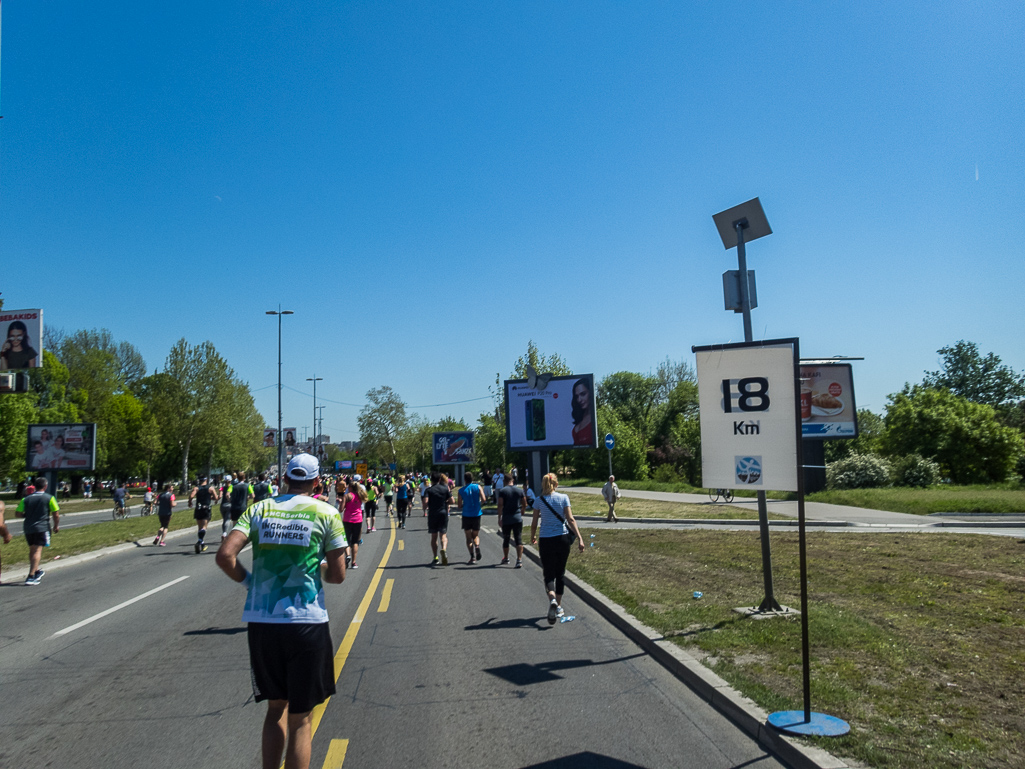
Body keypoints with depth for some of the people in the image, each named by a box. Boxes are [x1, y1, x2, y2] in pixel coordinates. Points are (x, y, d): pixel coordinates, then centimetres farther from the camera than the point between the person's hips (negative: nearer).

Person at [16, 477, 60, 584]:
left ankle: (37, 571, 34)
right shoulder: (49, 498, -3)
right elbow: (56, 514, -4)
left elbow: (17, 513, 3)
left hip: (28, 528, 5)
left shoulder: (26, 499, 7)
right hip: (42, 528, -4)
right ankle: (31, 577, -15)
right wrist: (56, 526, 10)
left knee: (32, 550, 19)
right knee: (37, 551, -6)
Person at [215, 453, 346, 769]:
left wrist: (248, 581, 10)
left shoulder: (259, 509, 5)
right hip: (306, 622, -3)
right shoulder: (326, 513, -1)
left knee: (276, 706, 22)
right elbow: (337, 574, -2)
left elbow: (225, 555, -6)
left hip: (261, 621, 3)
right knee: (300, 718, 9)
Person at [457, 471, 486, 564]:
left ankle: (472, 557, -3)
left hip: (466, 515, -1)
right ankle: (477, 546, -14)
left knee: (469, 538, 8)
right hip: (477, 515, 1)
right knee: (475, 535, 17)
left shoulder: (461, 490, -1)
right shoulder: (478, 487, 0)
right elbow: (483, 499, -11)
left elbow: (460, 506, -1)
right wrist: (479, 504, 9)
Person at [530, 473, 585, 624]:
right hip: (562, 539, 1)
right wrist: (579, 538, -11)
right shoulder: (563, 498, -2)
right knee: (560, 574, 16)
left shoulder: (539, 501, -1)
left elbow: (534, 523, 2)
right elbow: (570, 519, -10)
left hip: (546, 541, -1)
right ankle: (558, 607, 22)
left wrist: (532, 537, 20)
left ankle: (552, 600, -25)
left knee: (549, 574, 3)